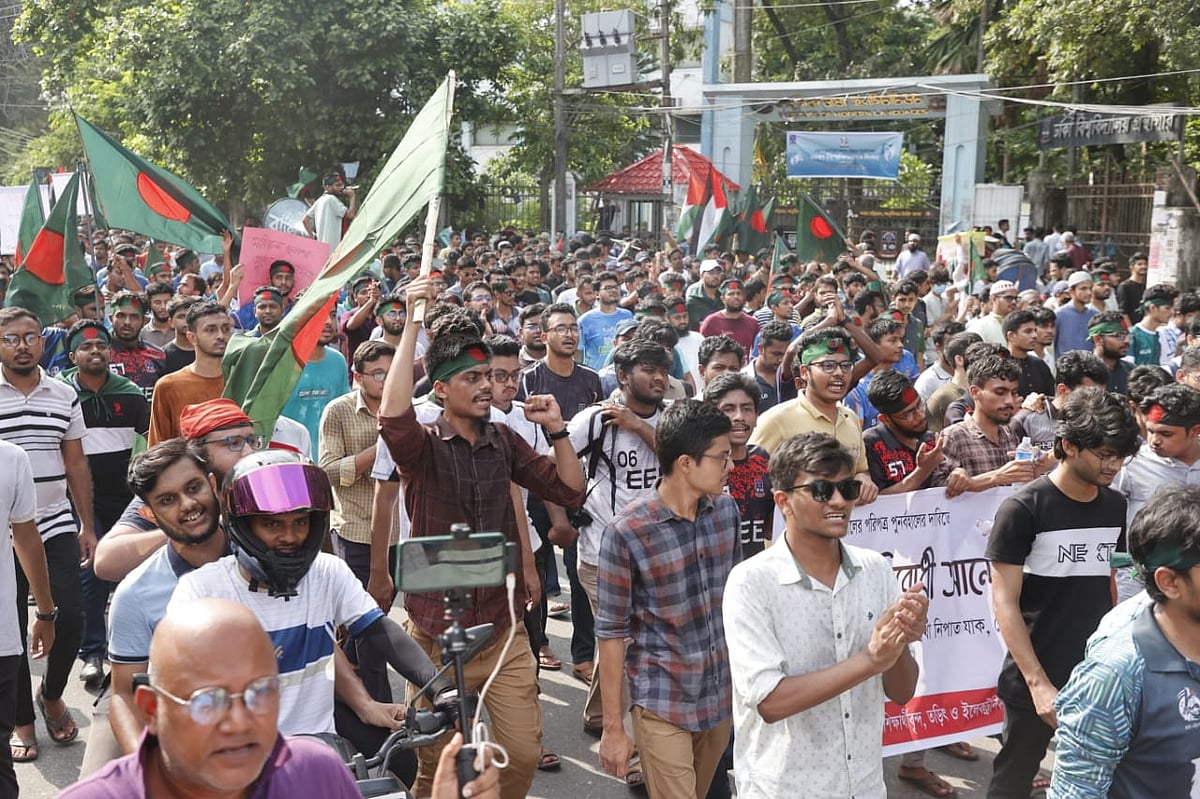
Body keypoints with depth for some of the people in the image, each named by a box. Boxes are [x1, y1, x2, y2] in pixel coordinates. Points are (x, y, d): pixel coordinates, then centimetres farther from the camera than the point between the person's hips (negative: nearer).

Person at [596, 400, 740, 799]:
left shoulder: (727, 509, -2)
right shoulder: (626, 533, -18)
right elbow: (611, 632, -12)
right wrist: (613, 727, -9)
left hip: (722, 696, 5)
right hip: (663, 705, -5)